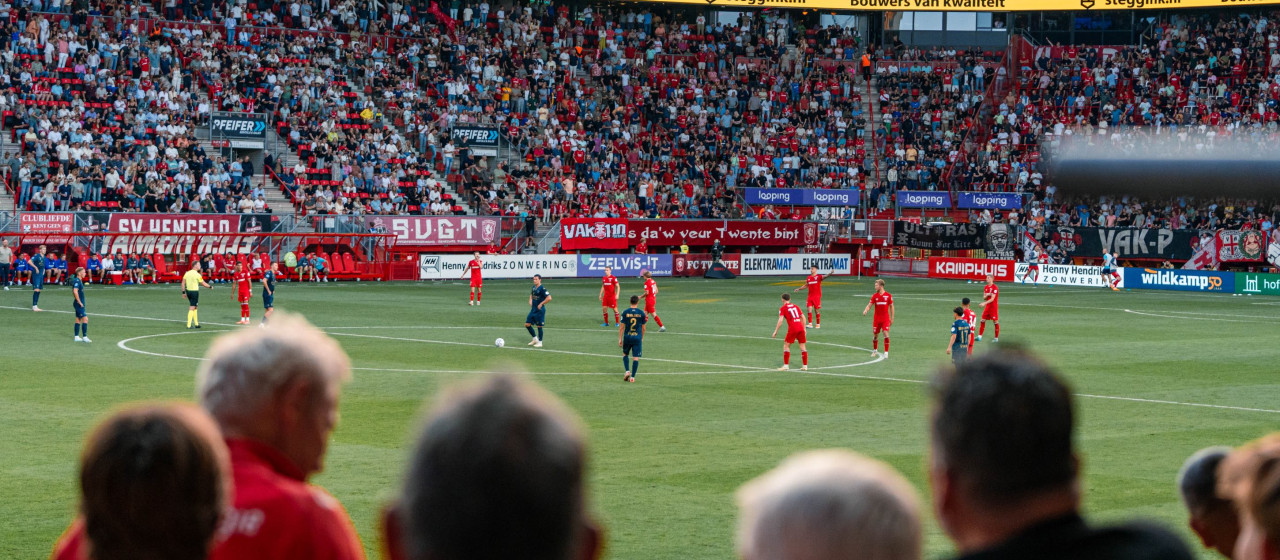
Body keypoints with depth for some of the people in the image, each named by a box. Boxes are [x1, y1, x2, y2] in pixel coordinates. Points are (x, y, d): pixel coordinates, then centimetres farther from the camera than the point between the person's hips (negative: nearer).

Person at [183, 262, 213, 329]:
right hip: (194, 291, -7)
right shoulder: (197, 274, -13)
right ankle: (189, 325, -6)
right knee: (192, 308, -4)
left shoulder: (187, 273, 5)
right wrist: (210, 287, 10)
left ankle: (196, 324, 24)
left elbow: (183, 283, 7)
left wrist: (183, 292, 13)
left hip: (188, 291, 7)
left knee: (195, 307, 19)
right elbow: (203, 283, -6)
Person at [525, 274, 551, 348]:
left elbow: (549, 298, -25)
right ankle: (535, 339, 23)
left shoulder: (542, 288, -16)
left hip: (539, 310, -8)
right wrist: (530, 300, 12)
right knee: (527, 324, 7)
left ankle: (540, 342, 11)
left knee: (539, 326, 0)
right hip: (533, 310, 8)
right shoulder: (534, 287, 8)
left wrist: (541, 304, -19)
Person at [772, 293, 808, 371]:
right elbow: (803, 317, 17)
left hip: (792, 329, -5)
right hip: (801, 327, 5)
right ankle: (805, 366, 11)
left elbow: (780, 320, -8)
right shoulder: (796, 306, 18)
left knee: (786, 345, 6)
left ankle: (786, 365, 2)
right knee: (802, 346, 10)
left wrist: (776, 331, -5)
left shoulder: (782, 308, 3)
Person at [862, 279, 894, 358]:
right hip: (876, 318, 2)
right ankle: (875, 350, 28)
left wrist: (892, 318, 4)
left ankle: (886, 352, -8)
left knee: (886, 334, -14)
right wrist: (865, 310, -25)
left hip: (886, 319, -2)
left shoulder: (888, 295, -3)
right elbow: (869, 305, -2)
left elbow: (891, 307, 5)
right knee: (875, 335, 7)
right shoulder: (875, 296, 1)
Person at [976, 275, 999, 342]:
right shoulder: (986, 287, 9)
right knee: (983, 320, 3)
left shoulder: (995, 287, -14)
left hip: (994, 306, -7)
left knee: (995, 321, -1)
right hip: (987, 306, 7)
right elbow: (984, 298, 13)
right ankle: (979, 336, 6)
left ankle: (996, 338, 7)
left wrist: (984, 303, -28)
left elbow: (992, 299, -20)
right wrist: (987, 295, -11)